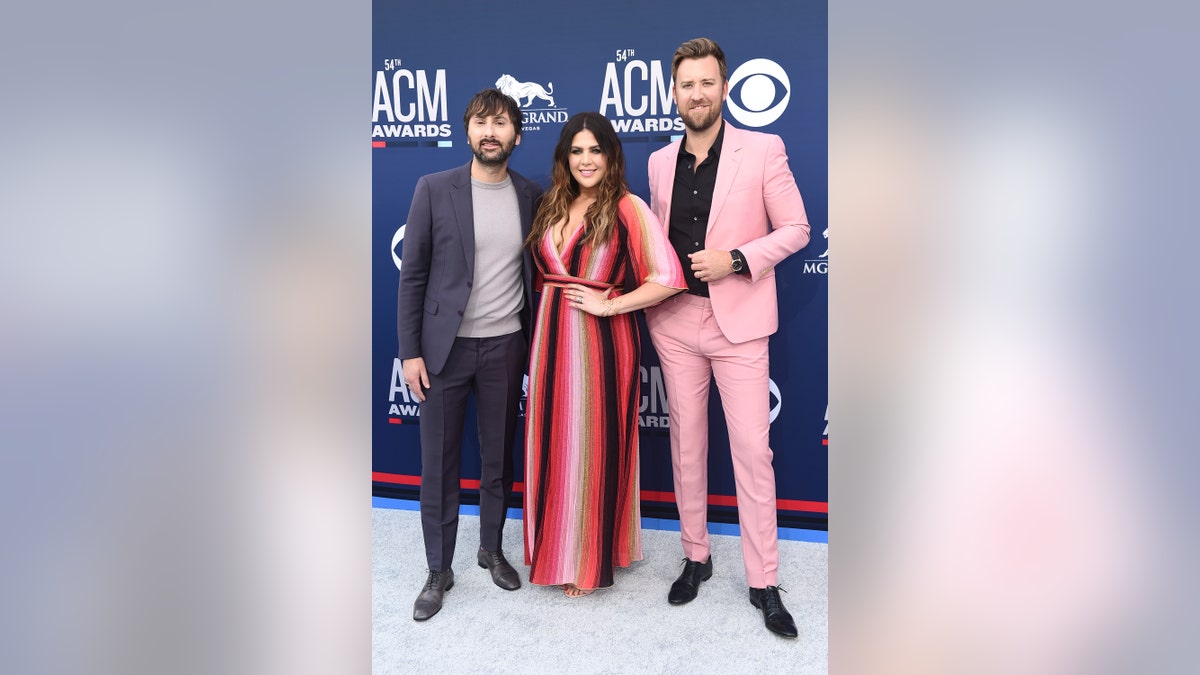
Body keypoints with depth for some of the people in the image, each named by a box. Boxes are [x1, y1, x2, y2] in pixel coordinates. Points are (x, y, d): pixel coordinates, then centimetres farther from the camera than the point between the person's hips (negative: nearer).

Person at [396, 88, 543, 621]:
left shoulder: (532, 196, 3)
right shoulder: (434, 189, -3)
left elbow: (535, 272, 8)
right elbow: (413, 274, -2)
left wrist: (536, 345, 4)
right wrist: (410, 350, -6)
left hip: (506, 346, 2)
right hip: (445, 346, -1)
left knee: (499, 457, 13)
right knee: (439, 463, 7)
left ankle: (492, 549, 34)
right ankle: (439, 570, 23)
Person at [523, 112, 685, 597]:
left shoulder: (628, 208, -7)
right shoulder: (553, 207, 13)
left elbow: (668, 278, -16)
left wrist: (608, 305, -14)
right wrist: (551, 303, 5)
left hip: (601, 341, -6)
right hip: (552, 339, 6)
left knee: (594, 444, 3)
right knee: (554, 442, 11)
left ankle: (590, 560, 20)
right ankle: (558, 549, 29)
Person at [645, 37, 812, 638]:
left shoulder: (763, 150, -4)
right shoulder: (660, 161, 9)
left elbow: (795, 229, -3)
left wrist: (735, 260, -15)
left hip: (738, 320, -4)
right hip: (675, 320, 4)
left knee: (752, 450, -1)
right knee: (686, 444, 11)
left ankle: (764, 583, 13)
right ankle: (695, 557, 28)